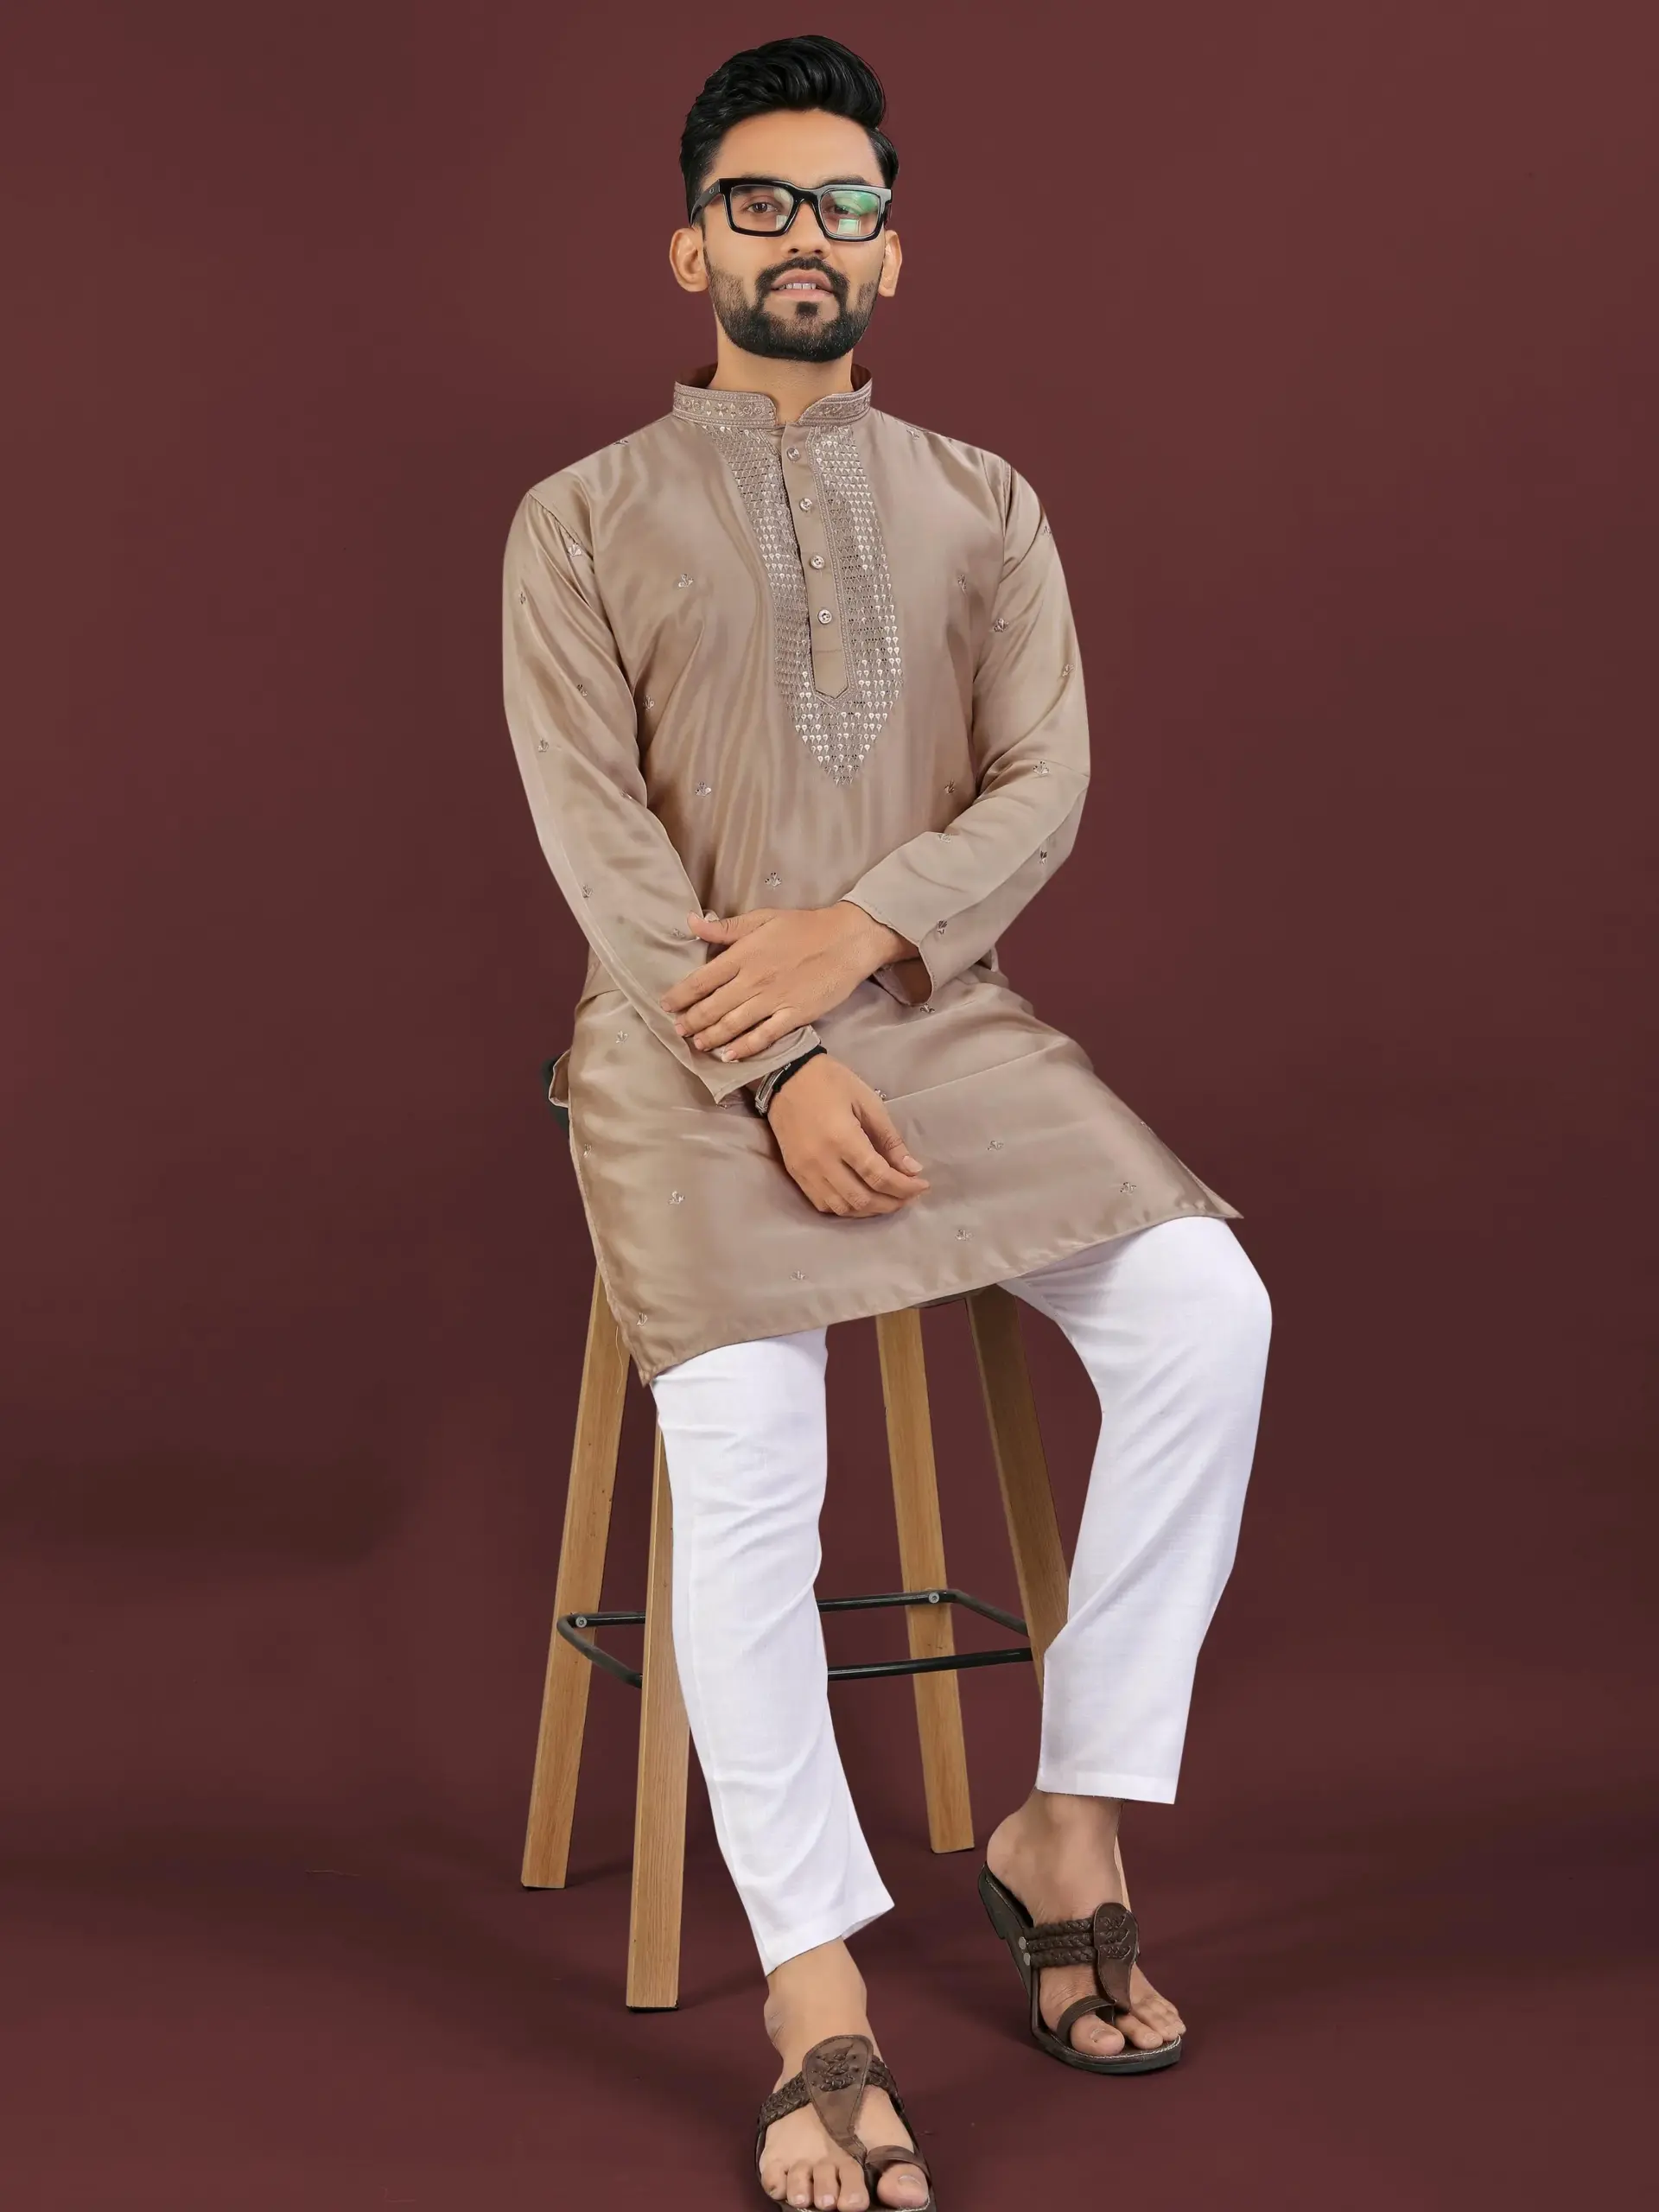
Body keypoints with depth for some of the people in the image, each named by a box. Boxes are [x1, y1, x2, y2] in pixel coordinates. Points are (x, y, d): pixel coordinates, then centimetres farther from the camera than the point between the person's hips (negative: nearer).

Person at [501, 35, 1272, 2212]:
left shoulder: (983, 505, 15)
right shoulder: (586, 519, 6)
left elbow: (1046, 783, 3)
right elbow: (596, 833, -5)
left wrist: (854, 935, -15)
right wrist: (775, 1068, -18)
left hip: (939, 1017, 3)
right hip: (690, 1041, -3)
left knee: (1205, 1310, -22)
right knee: (746, 1425, -28)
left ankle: (1069, 1828, -7)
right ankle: (819, 2006, -20)